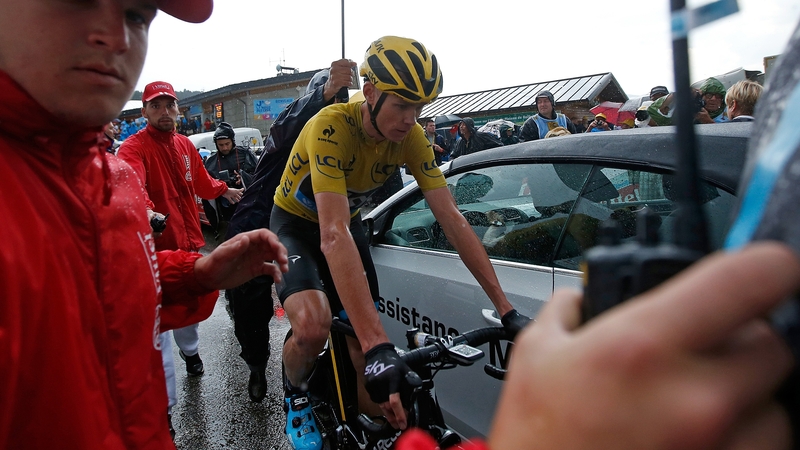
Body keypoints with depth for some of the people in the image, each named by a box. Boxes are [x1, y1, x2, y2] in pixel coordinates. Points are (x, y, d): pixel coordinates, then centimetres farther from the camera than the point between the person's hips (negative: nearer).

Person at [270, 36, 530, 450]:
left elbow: (452, 218, -20)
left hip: (349, 222, 5)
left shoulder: (412, 137, -18)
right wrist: (378, 346, -51)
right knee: (313, 327, -29)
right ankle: (295, 396, 5)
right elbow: (334, 235, -44)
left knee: (364, 345, -6)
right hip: (296, 224, -4)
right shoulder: (331, 127, -35)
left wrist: (505, 308, -24)